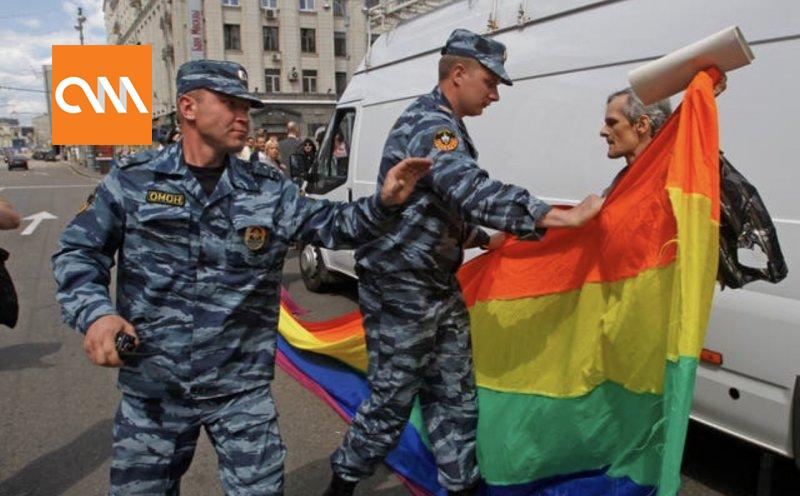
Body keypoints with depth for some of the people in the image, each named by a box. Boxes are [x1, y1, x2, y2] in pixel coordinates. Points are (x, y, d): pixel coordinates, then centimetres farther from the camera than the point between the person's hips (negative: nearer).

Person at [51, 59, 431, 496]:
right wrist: (95, 313, -19)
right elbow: (77, 253, -1)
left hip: (242, 385, 0)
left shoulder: (269, 190, 2)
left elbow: (328, 225, 1)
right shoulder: (132, 182, -1)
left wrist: (383, 203, -17)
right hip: (151, 388, 0)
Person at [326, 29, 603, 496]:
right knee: (392, 401, 3)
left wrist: (487, 240, 19)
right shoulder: (429, 123, -19)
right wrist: (565, 217, -34)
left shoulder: (445, 126, 15)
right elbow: (474, 193, -35)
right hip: (401, 288, -10)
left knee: (455, 396, 13)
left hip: (440, 287, 10)